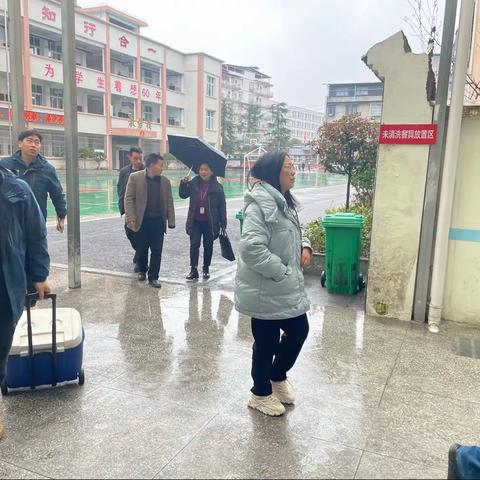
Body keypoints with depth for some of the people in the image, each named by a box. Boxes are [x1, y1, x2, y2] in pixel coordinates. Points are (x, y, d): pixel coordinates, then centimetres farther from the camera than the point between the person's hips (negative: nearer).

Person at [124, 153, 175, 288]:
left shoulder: (165, 181, 6)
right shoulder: (135, 177, -3)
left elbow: (169, 202, 7)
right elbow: (129, 199, -5)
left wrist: (171, 221, 2)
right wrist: (130, 218, -14)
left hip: (158, 221, 2)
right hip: (141, 221, -2)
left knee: (157, 251, 1)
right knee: (141, 249, 10)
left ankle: (153, 277, 12)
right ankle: (142, 270, 35)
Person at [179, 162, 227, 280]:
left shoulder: (217, 187, -6)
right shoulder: (193, 183, 1)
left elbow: (222, 206, -4)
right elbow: (183, 195, 9)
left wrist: (223, 223, -6)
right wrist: (184, 183, -9)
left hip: (210, 222, -1)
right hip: (195, 222, 2)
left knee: (208, 246, 11)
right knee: (194, 244, -4)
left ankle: (206, 269, 26)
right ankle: (193, 269, 2)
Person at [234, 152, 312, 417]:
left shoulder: (284, 202, 11)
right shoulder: (260, 204, -21)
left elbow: (294, 234, 26)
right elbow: (251, 248, -29)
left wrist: (304, 246, 4)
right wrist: (283, 273, -21)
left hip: (286, 288, 9)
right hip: (265, 291, -9)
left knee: (299, 331, 17)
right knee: (266, 342, 7)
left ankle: (277, 377, 41)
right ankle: (261, 394, 30)